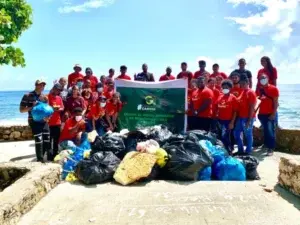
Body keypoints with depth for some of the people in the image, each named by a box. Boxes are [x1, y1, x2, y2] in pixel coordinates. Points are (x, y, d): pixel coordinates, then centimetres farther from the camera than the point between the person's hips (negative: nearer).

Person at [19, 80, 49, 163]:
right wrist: (32, 107, -20)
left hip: (44, 121, 5)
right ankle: (40, 159, 6)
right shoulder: (28, 96, -6)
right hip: (34, 121, -5)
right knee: (38, 140, -8)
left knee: (47, 139, 6)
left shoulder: (44, 97, 9)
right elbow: (21, 110, -5)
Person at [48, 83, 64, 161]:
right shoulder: (48, 97, -7)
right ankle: (49, 155, 9)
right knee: (49, 139, 1)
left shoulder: (59, 98, 11)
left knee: (57, 139, 12)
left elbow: (62, 108, 11)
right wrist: (52, 108, -22)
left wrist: (60, 109, -10)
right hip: (49, 122, -6)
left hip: (58, 122, 6)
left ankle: (55, 154, 24)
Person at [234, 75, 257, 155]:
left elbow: (252, 108, -14)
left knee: (248, 135, 2)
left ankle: (248, 152, 14)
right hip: (240, 117, 8)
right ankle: (240, 150, 24)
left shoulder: (251, 93, -10)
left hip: (247, 118, -8)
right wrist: (237, 117, 11)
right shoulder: (241, 92, 14)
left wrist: (249, 120, -17)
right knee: (236, 133, 11)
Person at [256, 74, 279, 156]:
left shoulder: (273, 89, -5)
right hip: (261, 114, 5)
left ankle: (271, 148, 1)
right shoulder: (259, 89, 10)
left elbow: (275, 102, -8)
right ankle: (266, 145, 23)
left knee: (270, 131, -3)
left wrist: (273, 113, -13)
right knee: (265, 130, 13)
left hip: (270, 114, -5)